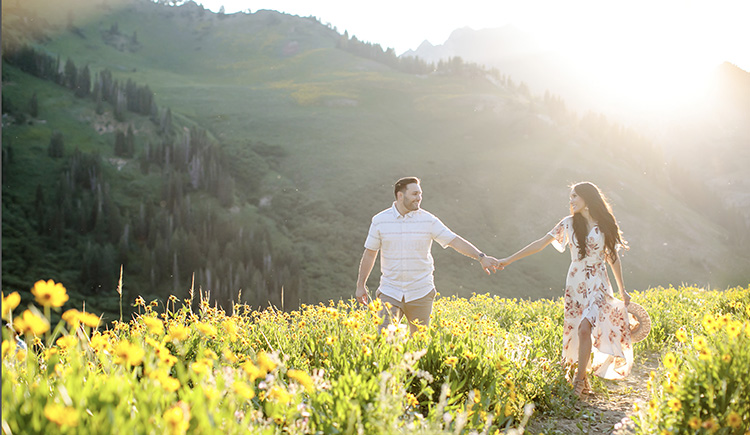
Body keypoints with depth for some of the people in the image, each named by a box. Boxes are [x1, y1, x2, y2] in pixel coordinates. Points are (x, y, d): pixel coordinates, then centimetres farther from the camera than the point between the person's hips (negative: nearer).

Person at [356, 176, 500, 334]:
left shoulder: (428, 220, -2)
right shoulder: (380, 220, 0)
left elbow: (454, 240, -4)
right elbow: (370, 253, 7)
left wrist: (480, 257, -14)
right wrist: (360, 285, 8)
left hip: (420, 293, 1)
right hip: (390, 292, 0)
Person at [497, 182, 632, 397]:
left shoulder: (605, 226, -1)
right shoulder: (569, 224, 3)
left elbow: (614, 259, 8)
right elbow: (540, 244, 2)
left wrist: (622, 291, 11)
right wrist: (509, 260, -3)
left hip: (597, 285, -3)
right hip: (574, 284, 3)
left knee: (584, 329, -19)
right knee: (575, 332, 2)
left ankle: (579, 381, -8)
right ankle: (584, 382, 13)